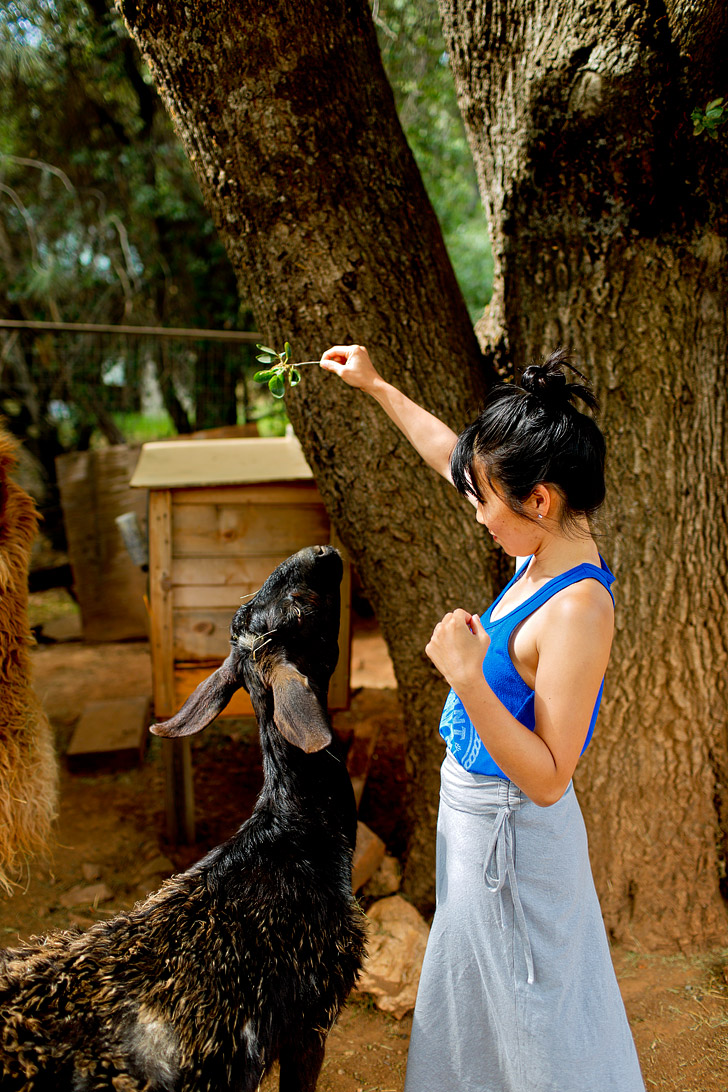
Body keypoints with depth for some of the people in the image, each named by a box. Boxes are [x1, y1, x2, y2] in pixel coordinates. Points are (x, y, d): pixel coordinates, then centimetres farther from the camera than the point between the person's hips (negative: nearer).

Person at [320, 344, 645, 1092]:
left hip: (512, 835, -9)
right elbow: (454, 457, 12)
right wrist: (378, 388, 18)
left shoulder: (577, 609, -30)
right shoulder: (544, 555, -5)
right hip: (475, 819, 9)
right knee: (474, 1003, 28)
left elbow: (547, 778, -29)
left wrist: (469, 677, -34)